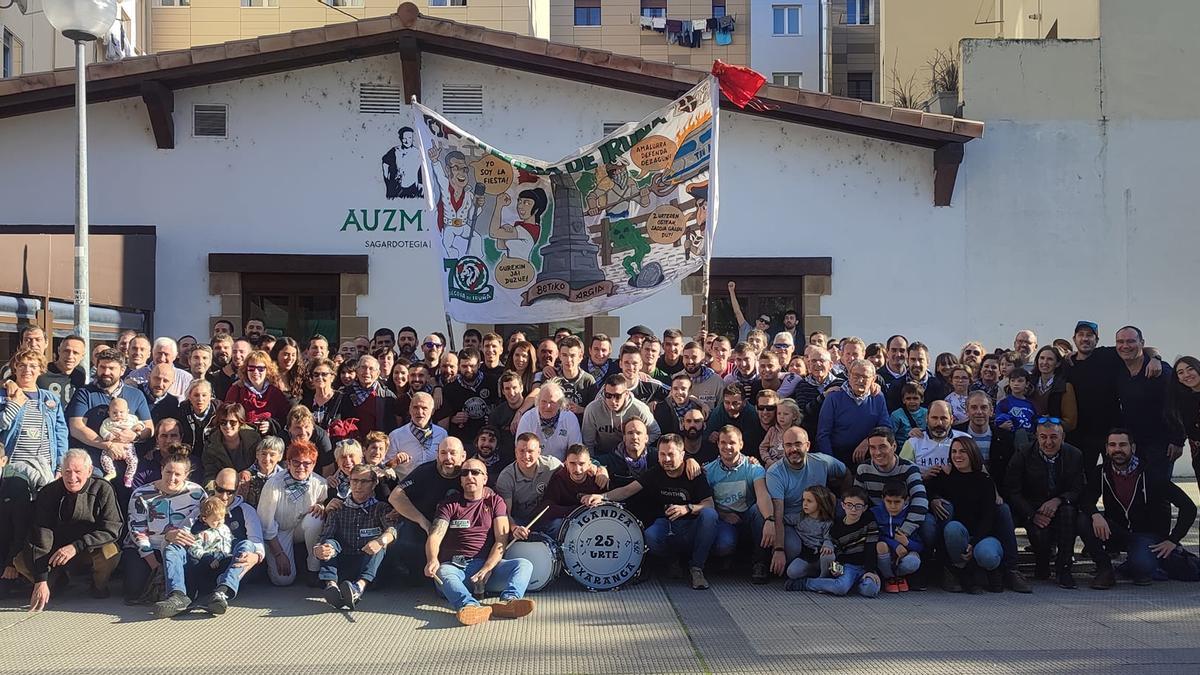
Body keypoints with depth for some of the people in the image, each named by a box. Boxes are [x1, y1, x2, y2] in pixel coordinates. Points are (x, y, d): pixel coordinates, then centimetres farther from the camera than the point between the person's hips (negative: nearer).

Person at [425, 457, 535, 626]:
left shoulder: (495, 502, 17)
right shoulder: (449, 504, 17)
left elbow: (501, 539, 3)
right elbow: (435, 536, 1)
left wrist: (487, 569, -15)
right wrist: (432, 560, -23)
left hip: (487, 565, 1)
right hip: (454, 565, -1)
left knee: (524, 564, -24)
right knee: (443, 573, -36)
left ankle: (509, 600, -52)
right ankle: (471, 606, -63)